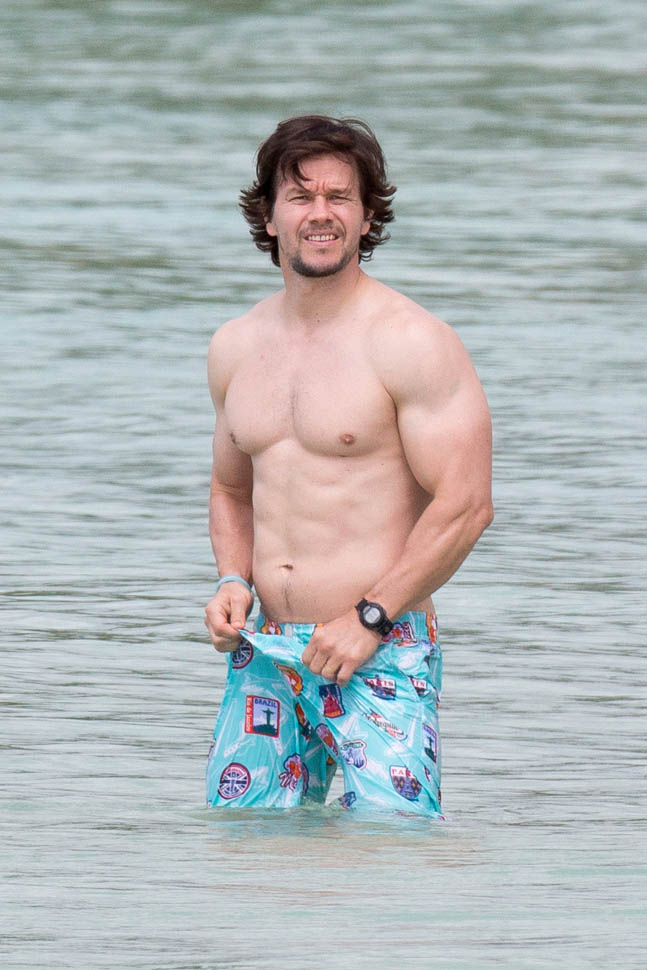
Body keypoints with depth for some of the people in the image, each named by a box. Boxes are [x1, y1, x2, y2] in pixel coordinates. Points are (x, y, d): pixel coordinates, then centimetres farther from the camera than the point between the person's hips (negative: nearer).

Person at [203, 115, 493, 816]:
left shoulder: (412, 344, -8)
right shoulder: (235, 348, 12)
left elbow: (464, 506, -12)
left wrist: (370, 617, -14)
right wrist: (233, 581, 7)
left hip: (384, 654, -6)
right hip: (265, 655, 6)